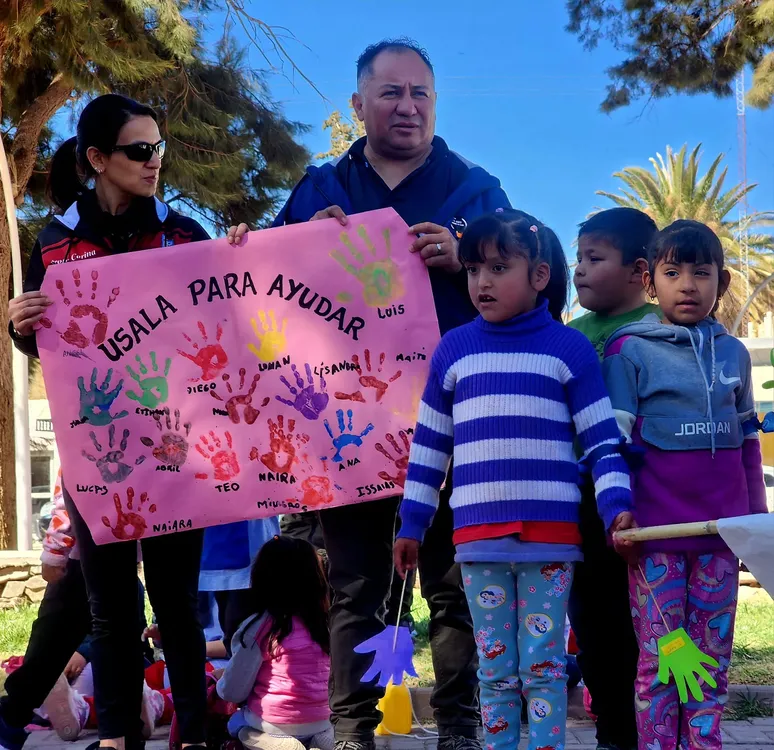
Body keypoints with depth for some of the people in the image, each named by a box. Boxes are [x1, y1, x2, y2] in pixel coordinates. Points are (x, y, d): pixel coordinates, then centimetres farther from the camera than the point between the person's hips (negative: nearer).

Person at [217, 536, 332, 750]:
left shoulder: (260, 626, -14)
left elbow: (233, 692, -10)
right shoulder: (325, 620, -1)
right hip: (320, 723, 5)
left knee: (234, 720, 26)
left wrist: (219, 681, 14)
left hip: (273, 725, -5)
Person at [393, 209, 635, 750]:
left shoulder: (570, 348, 1)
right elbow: (429, 445, 12)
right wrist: (412, 524, 12)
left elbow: (602, 439, 1)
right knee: (495, 670, 9)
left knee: (544, 667, 4)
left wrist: (617, 506, -13)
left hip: (550, 537, -2)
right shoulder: (453, 349, 7)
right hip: (478, 539, 2)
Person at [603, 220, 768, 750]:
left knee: (712, 660, 9)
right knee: (658, 659, 3)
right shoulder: (630, 351, -3)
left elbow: (748, 443, 15)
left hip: (721, 535, 4)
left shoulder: (734, 353, 9)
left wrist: (758, 518, 15)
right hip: (656, 533, -3)